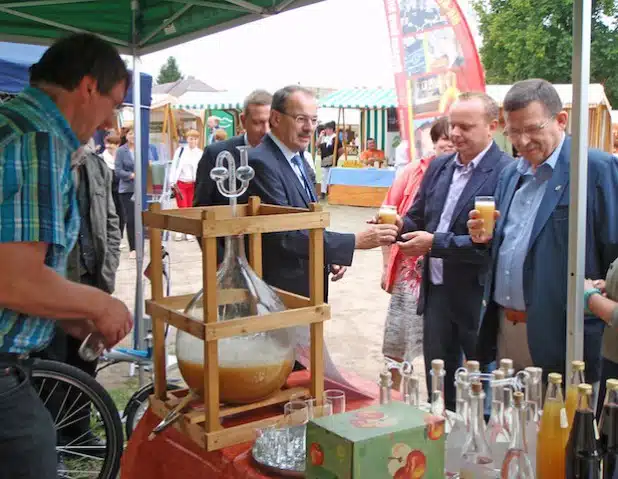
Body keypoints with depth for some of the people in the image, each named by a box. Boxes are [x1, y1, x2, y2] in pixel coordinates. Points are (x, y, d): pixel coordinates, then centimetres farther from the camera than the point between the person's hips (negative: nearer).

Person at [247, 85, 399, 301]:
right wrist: (357, 240, -25)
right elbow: (285, 235, -24)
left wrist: (330, 257, 1)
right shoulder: (261, 162, -19)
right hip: (282, 288, -9)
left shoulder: (299, 160, 11)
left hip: (308, 283, 9)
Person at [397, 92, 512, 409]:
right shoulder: (439, 167, 9)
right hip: (436, 291, 7)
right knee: (437, 382, 18)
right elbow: (417, 219, 14)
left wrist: (436, 243, -25)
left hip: (477, 297, -6)